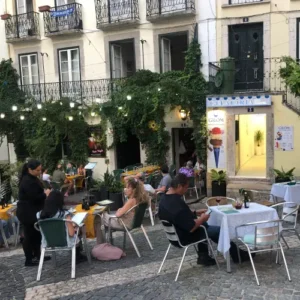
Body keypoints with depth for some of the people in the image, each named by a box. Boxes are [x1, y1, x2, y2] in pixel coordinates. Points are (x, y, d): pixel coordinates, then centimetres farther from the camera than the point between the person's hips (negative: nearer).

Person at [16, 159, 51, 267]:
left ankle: (37, 255, 29)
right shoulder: (27, 181, -24)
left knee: (36, 234, 17)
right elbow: (34, 198, -27)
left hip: (33, 212, 10)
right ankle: (28, 260, 12)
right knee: (29, 236, 1)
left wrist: (45, 192, -1)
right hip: (27, 213, -10)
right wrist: (45, 194, -12)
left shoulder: (32, 178, 9)